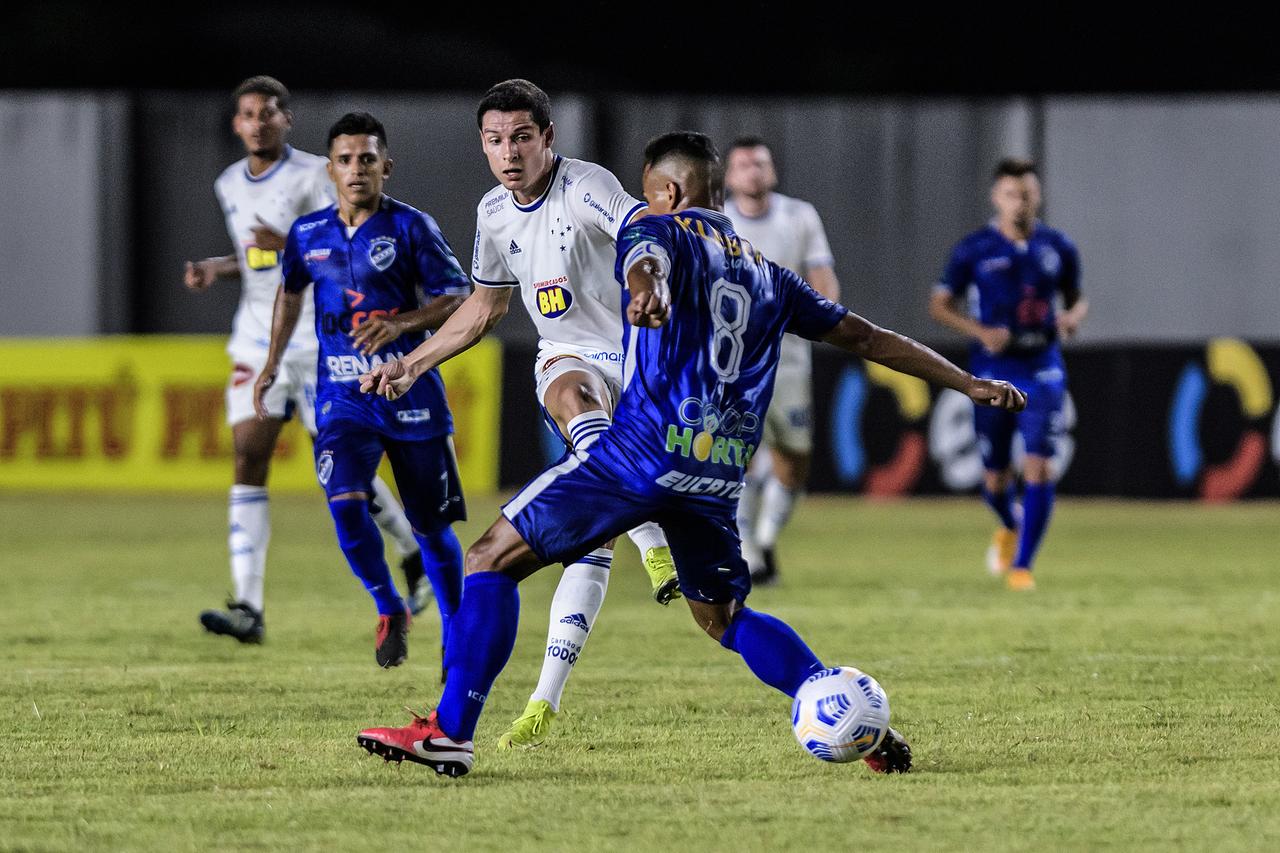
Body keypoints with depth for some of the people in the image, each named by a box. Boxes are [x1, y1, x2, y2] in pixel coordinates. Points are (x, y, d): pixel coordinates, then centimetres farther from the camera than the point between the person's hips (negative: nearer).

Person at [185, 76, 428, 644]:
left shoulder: (315, 176, -8)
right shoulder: (230, 186, 12)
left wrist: (291, 247, -26)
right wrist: (215, 268, 8)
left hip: (318, 340, -5)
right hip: (256, 340, 5)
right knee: (248, 457, -9)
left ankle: (416, 554, 24)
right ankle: (248, 608, -15)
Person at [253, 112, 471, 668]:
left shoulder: (410, 227, -5)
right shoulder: (307, 235, 7)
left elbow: (459, 298, -5)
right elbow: (290, 293, 26)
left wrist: (402, 321, -20)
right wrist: (272, 366, 24)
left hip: (409, 392, -2)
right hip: (342, 398, 2)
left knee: (431, 527, 2)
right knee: (346, 505, -20)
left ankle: (457, 636, 22)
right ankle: (390, 612, 4)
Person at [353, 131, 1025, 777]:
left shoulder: (657, 231, 7)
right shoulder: (764, 272, 24)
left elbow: (648, 265, -19)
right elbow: (862, 336, 28)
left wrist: (648, 297, -44)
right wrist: (969, 384, 36)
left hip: (646, 450, -6)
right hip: (720, 474, 6)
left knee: (493, 558, 0)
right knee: (723, 615, 21)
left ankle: (450, 731, -12)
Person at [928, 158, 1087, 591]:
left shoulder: (1057, 247, 4)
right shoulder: (974, 249, -2)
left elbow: (1076, 298, 16)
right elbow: (939, 304, 2)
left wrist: (1072, 317, -8)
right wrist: (980, 332, -15)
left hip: (1042, 369, 0)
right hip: (993, 372, 0)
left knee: (1039, 469, -14)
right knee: (995, 479, 7)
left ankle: (1021, 564, -7)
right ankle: (1011, 527, 41)